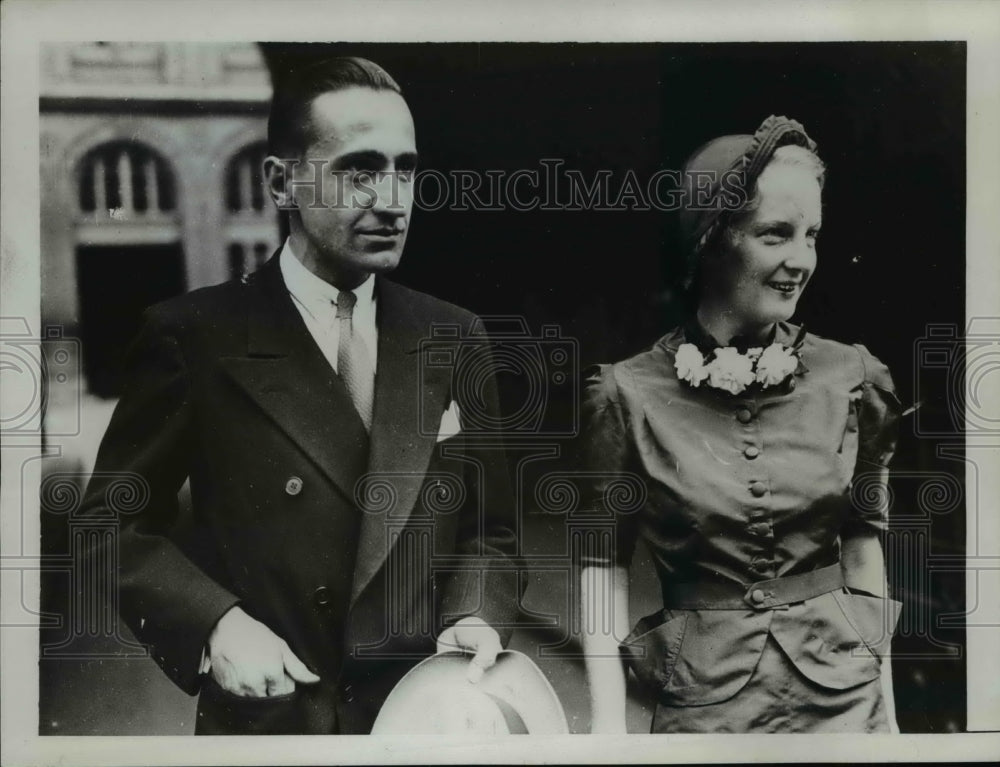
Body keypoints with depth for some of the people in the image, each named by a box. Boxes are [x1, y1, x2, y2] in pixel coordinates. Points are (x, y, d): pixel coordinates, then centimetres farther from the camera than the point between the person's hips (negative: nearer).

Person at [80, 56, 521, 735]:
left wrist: (476, 616, -11)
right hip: (265, 717, -3)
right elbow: (114, 522, -4)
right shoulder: (196, 337, -10)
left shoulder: (453, 340, 0)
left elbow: (488, 528, 6)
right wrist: (213, 623, -17)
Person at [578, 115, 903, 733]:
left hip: (842, 691, 2)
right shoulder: (630, 394, -10)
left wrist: (887, 708, 5)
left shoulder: (850, 380, -5)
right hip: (700, 702, -1)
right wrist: (609, 723, -8)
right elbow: (605, 559, -4)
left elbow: (863, 538, 5)